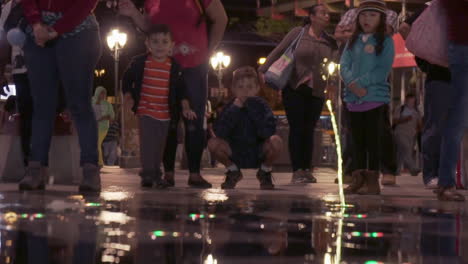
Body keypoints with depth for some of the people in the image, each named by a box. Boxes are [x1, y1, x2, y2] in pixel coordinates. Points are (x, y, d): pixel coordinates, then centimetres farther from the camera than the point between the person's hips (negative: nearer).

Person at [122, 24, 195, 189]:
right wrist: (128, 97, -6)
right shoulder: (139, 63, -5)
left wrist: (185, 108, -3)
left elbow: (180, 89, 5)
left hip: (165, 113, 3)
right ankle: (148, 174, -11)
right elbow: (127, 80, 6)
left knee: (160, 144, 12)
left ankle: (156, 174, 23)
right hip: (145, 111, -3)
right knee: (148, 142, -13)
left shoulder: (174, 67, 0)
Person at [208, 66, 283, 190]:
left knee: (276, 141, -31)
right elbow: (220, 133, -22)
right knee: (213, 143, -24)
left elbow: (267, 133, -26)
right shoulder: (230, 107, -8)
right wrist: (235, 109, -25)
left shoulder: (261, 105, -11)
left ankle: (265, 172, 2)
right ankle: (233, 172, 7)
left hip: (259, 155, -1)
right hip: (236, 155, 1)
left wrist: (252, 108, -26)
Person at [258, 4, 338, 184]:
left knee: (309, 130, 5)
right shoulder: (298, 33, -3)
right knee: (297, 129, -4)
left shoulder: (329, 42, 8)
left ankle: (307, 170, 10)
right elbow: (278, 52, -1)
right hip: (294, 89, -3)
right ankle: (297, 171, -4)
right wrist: (264, 70, -6)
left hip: (316, 92, 3)